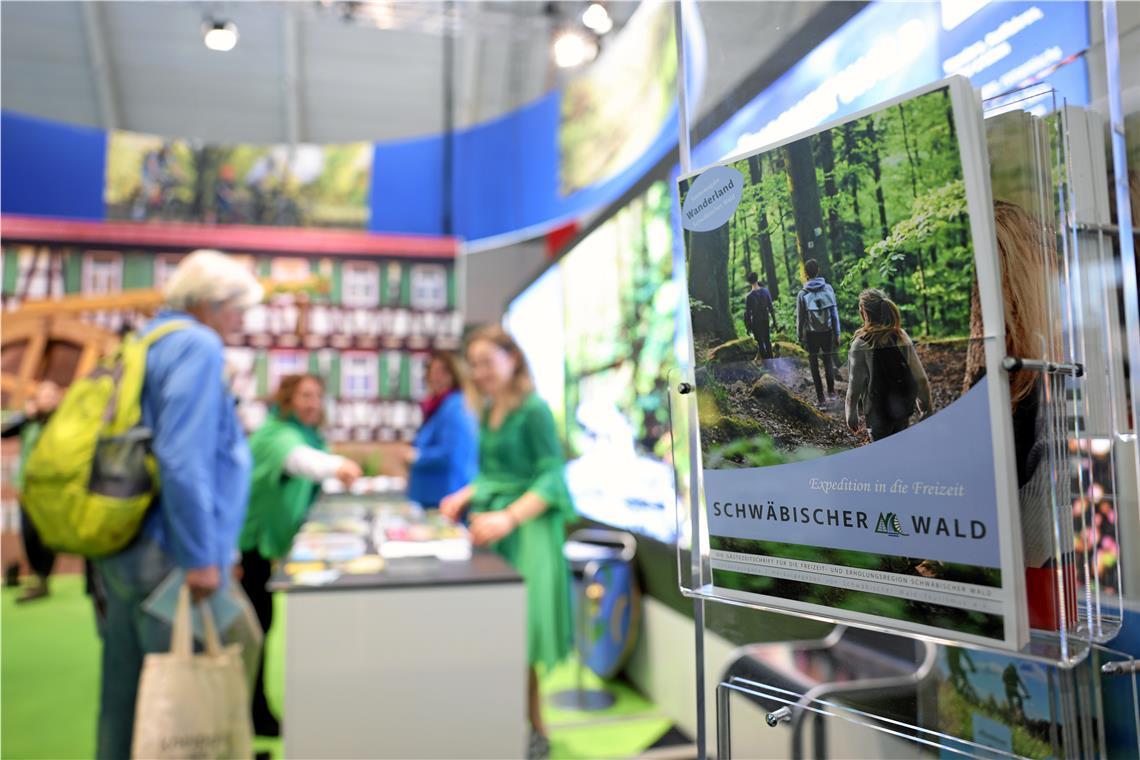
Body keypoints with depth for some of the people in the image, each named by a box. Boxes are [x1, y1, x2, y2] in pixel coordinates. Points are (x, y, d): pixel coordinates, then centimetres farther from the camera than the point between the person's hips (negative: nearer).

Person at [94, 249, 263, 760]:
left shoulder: (145, 344, 15)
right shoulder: (197, 346, -13)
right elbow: (183, 462, -23)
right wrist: (201, 558, -19)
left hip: (123, 549, 9)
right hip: (169, 558, -9)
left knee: (125, 694, 17)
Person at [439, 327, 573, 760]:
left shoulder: (534, 409, -12)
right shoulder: (489, 411, 13)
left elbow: (551, 478, -16)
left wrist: (508, 518, -26)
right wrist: (465, 497, 5)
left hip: (525, 530, -7)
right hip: (490, 522, 8)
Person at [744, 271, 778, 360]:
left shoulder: (749, 296, -18)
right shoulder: (765, 291, -8)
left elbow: (747, 313, -14)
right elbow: (771, 308, -2)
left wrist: (747, 326, -2)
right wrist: (774, 322, 7)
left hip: (755, 323, -4)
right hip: (765, 320, 4)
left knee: (760, 343, 9)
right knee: (767, 341, 18)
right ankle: (770, 359, 27)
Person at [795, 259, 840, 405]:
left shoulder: (802, 294, -10)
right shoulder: (828, 289, -7)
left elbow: (800, 318, -5)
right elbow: (835, 313, -3)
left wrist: (800, 337, 7)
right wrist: (837, 334, 5)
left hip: (811, 334, -1)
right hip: (827, 332, 1)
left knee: (814, 364, 8)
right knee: (828, 359, 22)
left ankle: (820, 398, 9)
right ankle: (831, 389, 14)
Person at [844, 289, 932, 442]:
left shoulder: (861, 344, -16)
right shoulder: (902, 337, -5)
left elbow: (855, 383, -13)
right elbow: (920, 377, -2)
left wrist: (851, 412, -1)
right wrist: (927, 406, 9)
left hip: (877, 412, -4)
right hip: (903, 408, 4)